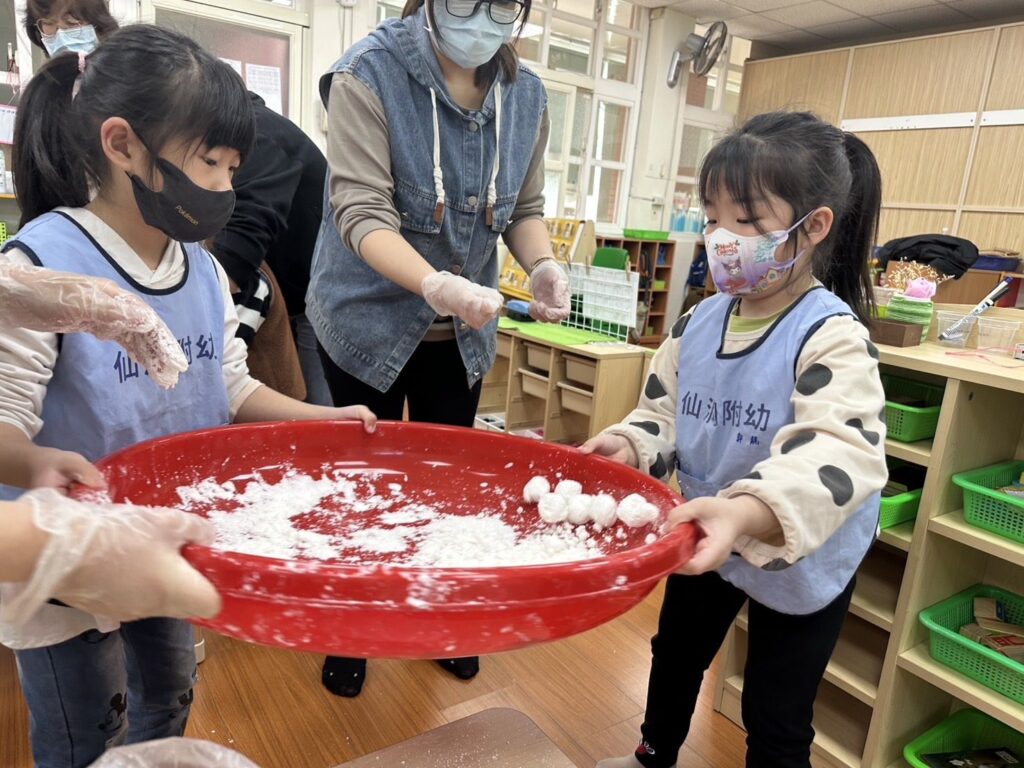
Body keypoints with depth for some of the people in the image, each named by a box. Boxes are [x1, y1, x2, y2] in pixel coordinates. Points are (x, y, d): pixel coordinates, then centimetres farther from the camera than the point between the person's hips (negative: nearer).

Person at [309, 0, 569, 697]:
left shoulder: (526, 96, -2)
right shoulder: (369, 75, -16)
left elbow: (525, 208, 6)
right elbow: (362, 212, -25)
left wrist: (543, 265, -16)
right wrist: (436, 285, -43)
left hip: (463, 332, 4)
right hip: (369, 321, -3)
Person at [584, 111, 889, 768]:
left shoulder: (833, 336, -27)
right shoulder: (699, 323, -8)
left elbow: (842, 453, -40)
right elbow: (664, 410, 1)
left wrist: (747, 510, -56)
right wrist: (630, 444, -21)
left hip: (800, 560, -6)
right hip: (706, 540, 6)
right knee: (676, 656, 29)